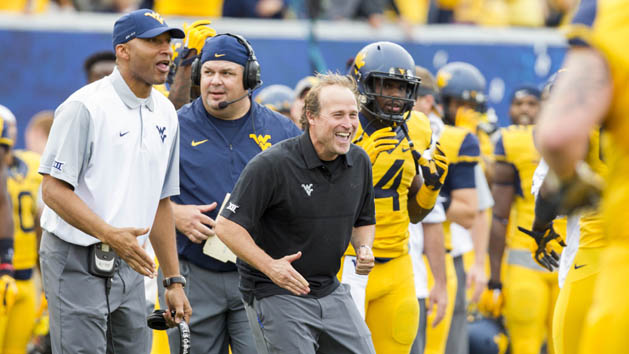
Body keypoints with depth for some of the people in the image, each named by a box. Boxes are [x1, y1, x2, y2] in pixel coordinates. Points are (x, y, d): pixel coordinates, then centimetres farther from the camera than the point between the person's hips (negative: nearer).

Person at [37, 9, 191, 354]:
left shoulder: (165, 114, 12)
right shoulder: (85, 106, -11)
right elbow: (54, 190, -15)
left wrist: (173, 280, 15)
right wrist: (110, 235, -27)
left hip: (129, 266, 7)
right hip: (77, 263, -7)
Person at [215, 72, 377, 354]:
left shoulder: (359, 162, 3)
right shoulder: (272, 165, -17)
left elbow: (363, 221, 19)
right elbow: (227, 225, -17)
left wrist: (363, 248, -3)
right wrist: (269, 266, -29)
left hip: (330, 290, 6)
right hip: (275, 294, -6)